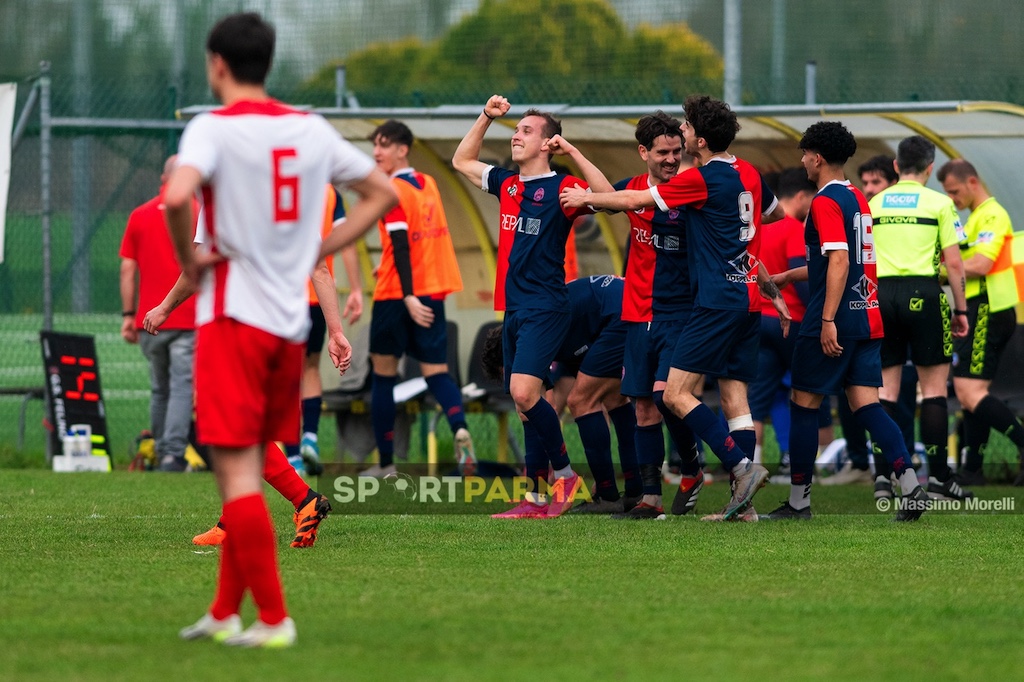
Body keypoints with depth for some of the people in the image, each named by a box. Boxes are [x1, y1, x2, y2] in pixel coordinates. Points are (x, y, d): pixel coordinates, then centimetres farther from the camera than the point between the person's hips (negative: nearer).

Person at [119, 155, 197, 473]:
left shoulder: (139, 216, 8)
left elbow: (127, 269, 6)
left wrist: (128, 315, 9)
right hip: (188, 320, -3)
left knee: (159, 390, 14)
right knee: (182, 387, -8)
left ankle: (161, 453, 15)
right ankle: (173, 454, -20)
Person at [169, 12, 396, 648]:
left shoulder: (214, 128, -10)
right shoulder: (312, 130, 9)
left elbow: (177, 195, -30)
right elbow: (384, 192, 17)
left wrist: (189, 258, -12)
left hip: (233, 315, -6)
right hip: (291, 321, 6)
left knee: (237, 471, -4)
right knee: (248, 470, 16)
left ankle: (273, 619, -7)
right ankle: (225, 613, 21)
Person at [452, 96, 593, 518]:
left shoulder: (561, 188, -7)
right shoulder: (507, 185, 14)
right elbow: (461, 161, 29)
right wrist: (487, 117, 19)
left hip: (545, 308, -8)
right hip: (514, 309, 8)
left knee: (524, 392, -21)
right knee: (525, 403, 7)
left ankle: (563, 471, -3)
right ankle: (538, 497, 11)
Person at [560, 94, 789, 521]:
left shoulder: (703, 179, -11)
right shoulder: (748, 174, 11)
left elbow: (634, 201, -5)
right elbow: (775, 212, 32)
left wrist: (585, 197, 9)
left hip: (718, 301, -8)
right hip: (748, 300, 8)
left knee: (677, 394, -8)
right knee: (735, 400, 6)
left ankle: (742, 467, -16)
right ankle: (743, 501, 0)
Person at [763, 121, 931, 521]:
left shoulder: (826, 202, -12)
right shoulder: (858, 199, 16)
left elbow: (839, 260, -22)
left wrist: (827, 320, -25)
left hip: (835, 323, -8)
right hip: (868, 318, 8)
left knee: (804, 404, 4)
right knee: (866, 404, 2)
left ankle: (798, 500, 10)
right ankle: (912, 487, -14)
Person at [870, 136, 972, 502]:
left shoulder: (873, 204, 10)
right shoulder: (938, 203, -1)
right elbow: (954, 263, -3)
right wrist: (960, 310, 4)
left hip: (881, 294, 3)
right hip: (923, 294, -3)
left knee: (886, 387, 7)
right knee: (934, 386, 3)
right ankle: (938, 477, 1)